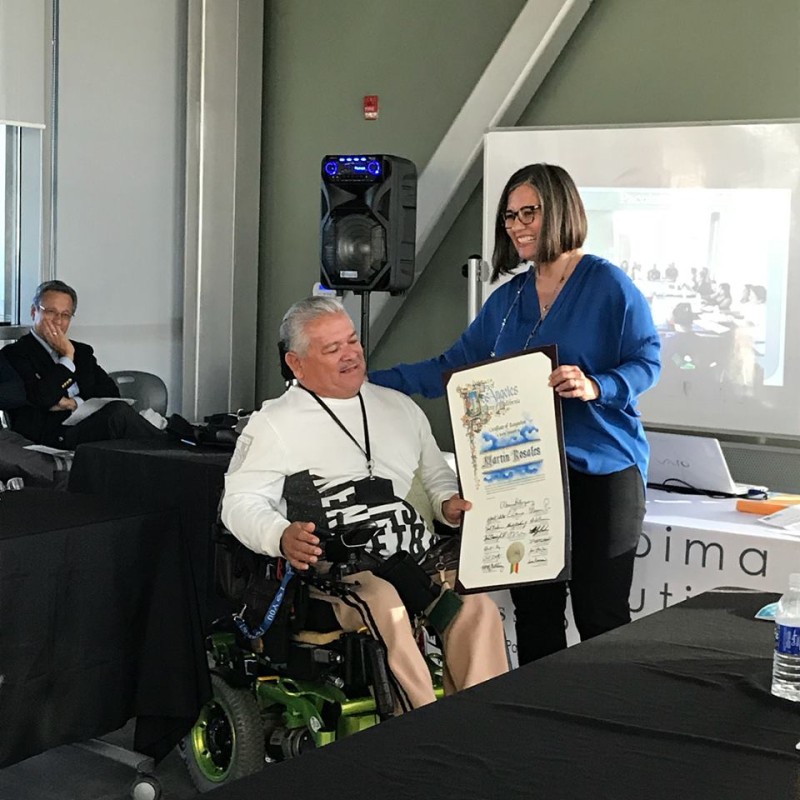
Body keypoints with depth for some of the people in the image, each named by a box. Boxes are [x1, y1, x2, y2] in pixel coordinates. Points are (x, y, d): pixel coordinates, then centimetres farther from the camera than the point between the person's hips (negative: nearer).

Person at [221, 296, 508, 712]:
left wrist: (450, 503, 7)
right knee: (385, 605, -37)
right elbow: (239, 502, 2)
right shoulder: (274, 423, 9)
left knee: (476, 603, -27)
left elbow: (437, 474, 32)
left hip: (419, 559, 4)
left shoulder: (398, 407, 25)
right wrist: (282, 537, -19)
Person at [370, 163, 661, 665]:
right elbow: (455, 367, 13)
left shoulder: (608, 285, -5)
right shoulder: (509, 297, 13)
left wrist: (595, 387, -27)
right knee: (534, 614, 9)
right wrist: (370, 381, 6)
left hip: (602, 472, -6)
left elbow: (646, 362, -7)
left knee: (601, 617, -2)